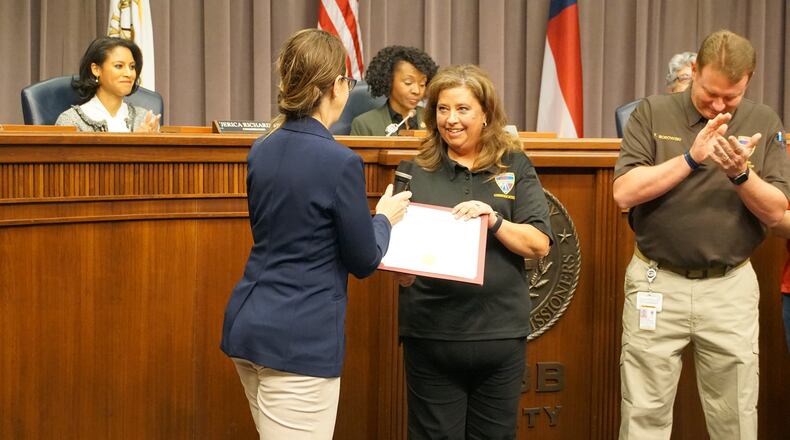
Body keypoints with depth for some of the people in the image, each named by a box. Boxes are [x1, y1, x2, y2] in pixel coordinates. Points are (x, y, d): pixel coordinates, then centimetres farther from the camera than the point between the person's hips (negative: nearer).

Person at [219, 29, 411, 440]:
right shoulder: (339, 161, -16)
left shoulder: (262, 150, 6)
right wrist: (384, 217, 12)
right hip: (300, 341, -8)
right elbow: (363, 261, -7)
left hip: (249, 325, 8)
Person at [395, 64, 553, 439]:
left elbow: (539, 245, 0)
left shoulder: (515, 167, 6)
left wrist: (493, 220, -16)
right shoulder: (415, 171, 6)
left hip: (500, 333, 1)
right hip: (431, 334, 0)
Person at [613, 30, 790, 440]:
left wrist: (741, 174, -19)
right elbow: (624, 193, -12)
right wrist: (691, 158, -20)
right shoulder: (653, 113, -2)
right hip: (657, 283, -1)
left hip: (731, 287, 1)